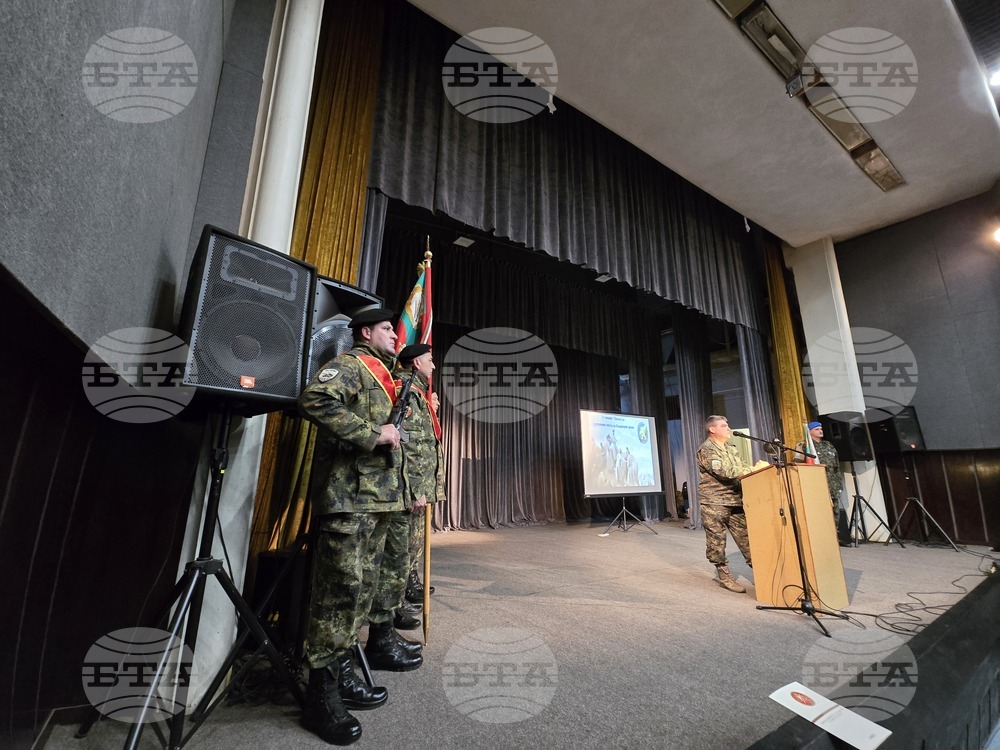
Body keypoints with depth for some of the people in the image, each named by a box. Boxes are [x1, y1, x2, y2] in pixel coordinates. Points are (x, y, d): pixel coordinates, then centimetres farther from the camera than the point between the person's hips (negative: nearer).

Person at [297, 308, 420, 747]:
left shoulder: (380, 377, 23)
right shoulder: (349, 365, -5)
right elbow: (315, 400, -24)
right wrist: (372, 434, -22)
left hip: (376, 497, 10)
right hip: (347, 497, -9)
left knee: (364, 587, 14)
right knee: (340, 589, -4)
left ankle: (341, 673, 27)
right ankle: (322, 694, 9)